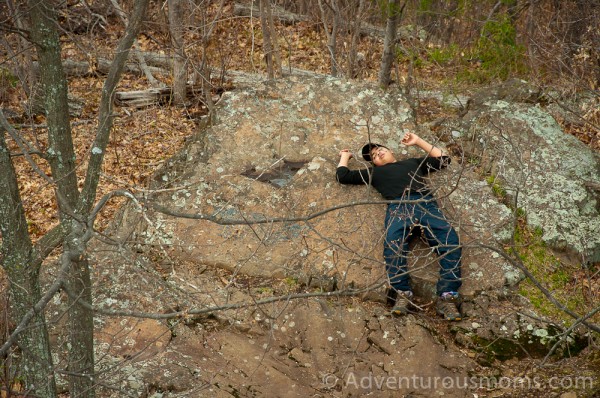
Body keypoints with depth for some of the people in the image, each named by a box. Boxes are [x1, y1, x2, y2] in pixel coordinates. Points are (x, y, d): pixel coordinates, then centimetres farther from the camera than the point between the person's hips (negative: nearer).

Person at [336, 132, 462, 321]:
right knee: (393, 242, -37)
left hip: (426, 203, 1)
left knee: (450, 238, -30)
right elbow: (343, 176, 32)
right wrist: (345, 156, 48)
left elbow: (443, 160, 43)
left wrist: (418, 141, 44)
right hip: (398, 206, -1)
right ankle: (401, 293, -45)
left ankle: (446, 296, -40)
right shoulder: (374, 172, 36)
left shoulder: (414, 162, 40)